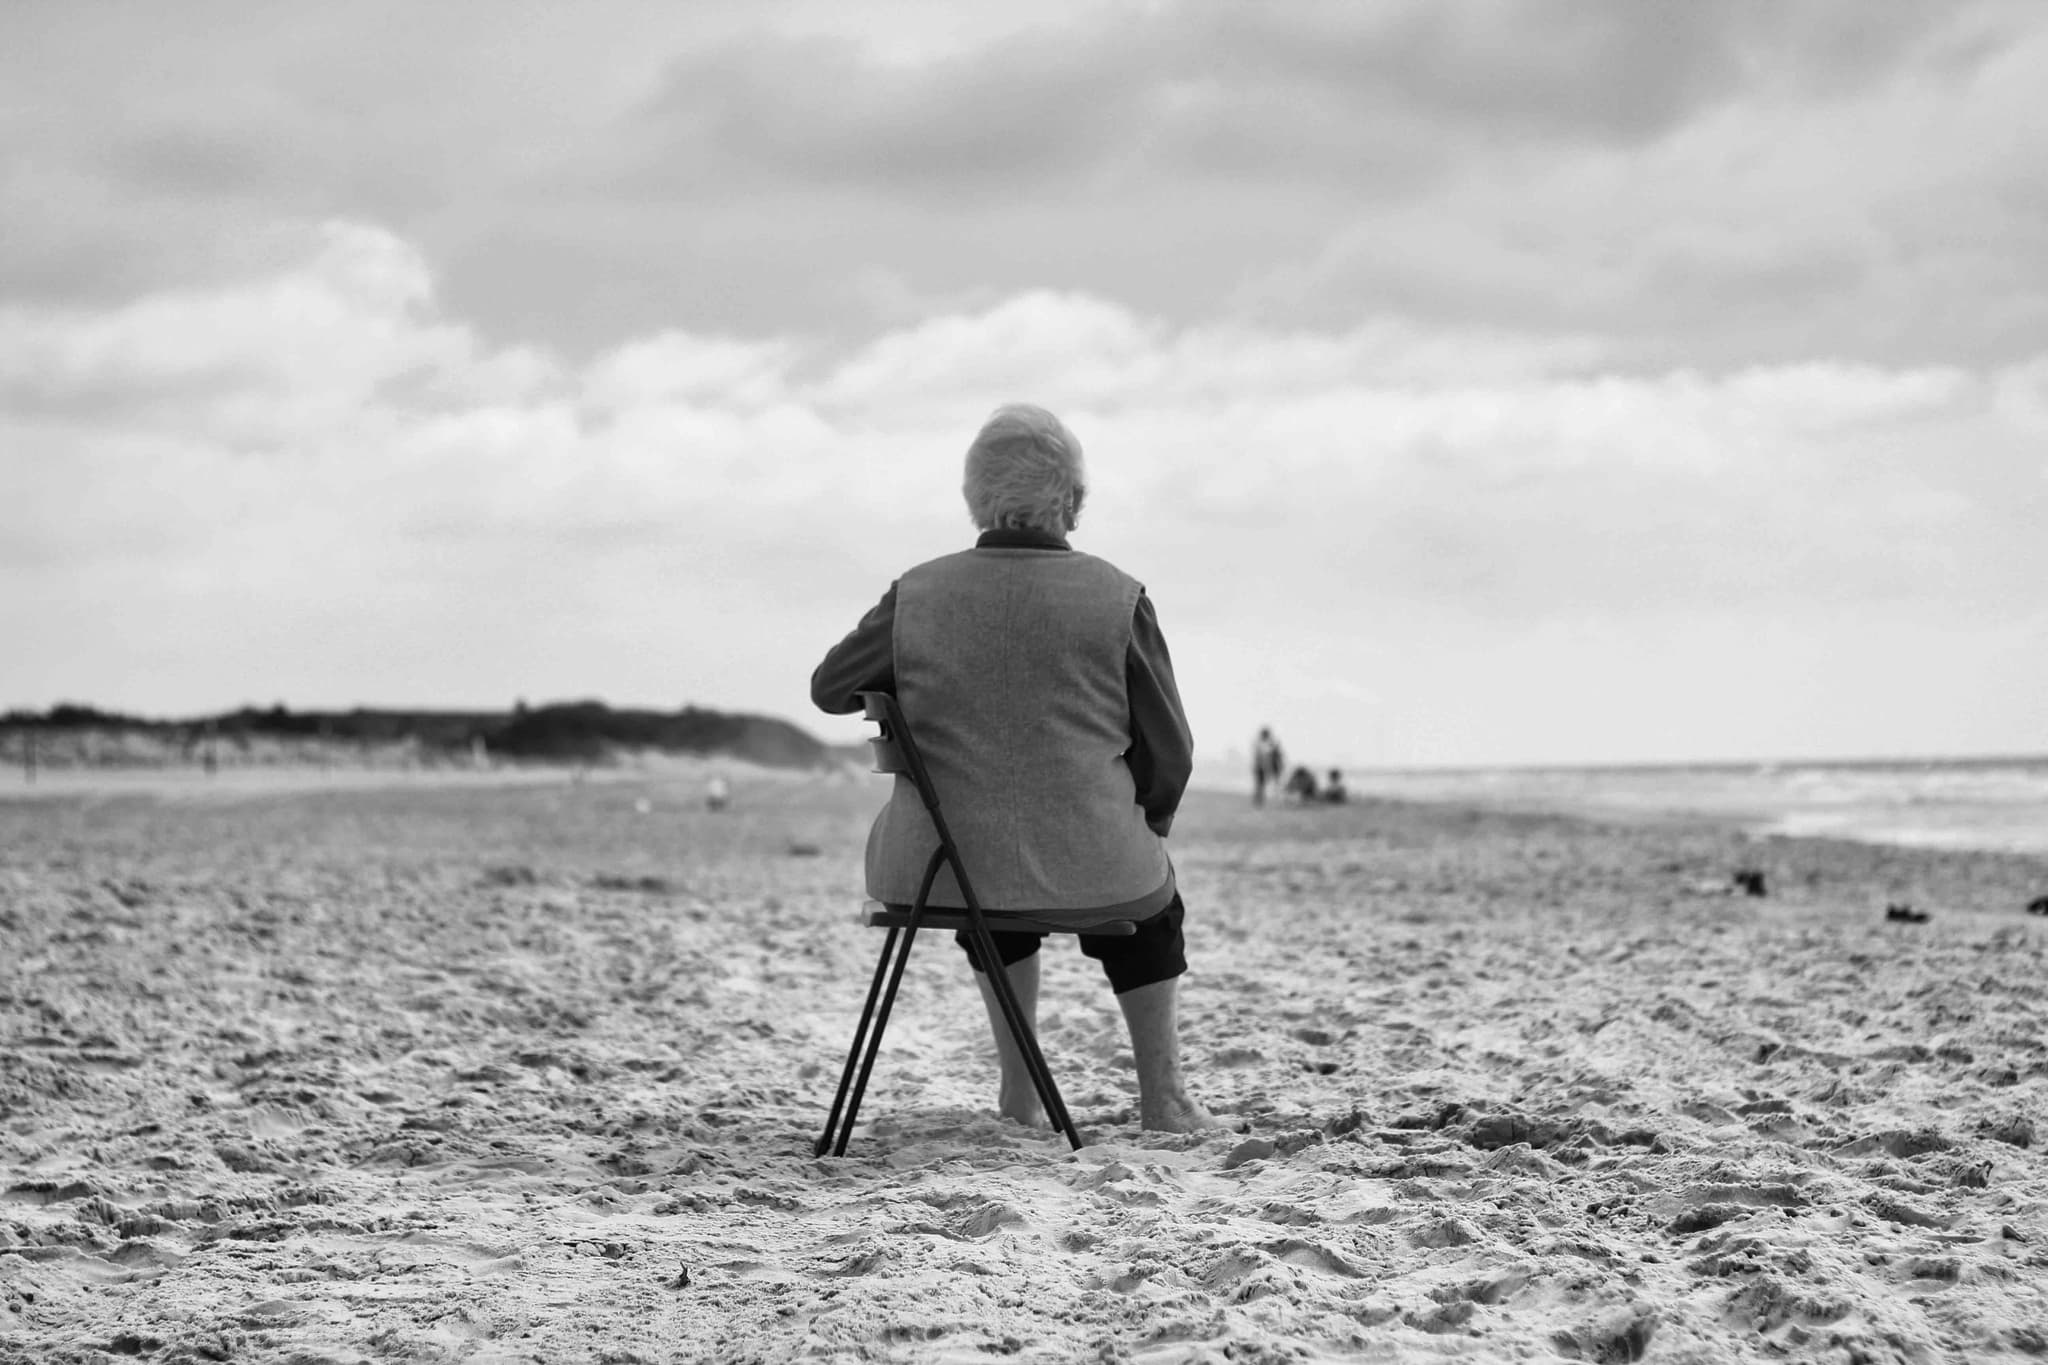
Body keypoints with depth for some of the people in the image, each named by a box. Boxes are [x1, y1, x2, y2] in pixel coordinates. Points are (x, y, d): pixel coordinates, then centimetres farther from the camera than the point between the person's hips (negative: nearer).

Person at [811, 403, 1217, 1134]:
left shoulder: (917, 594, -6)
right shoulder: (1119, 599, -10)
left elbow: (830, 689, 9)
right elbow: (1167, 755, -3)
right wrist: (1145, 821, 17)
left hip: (939, 869, 2)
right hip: (1083, 871, -2)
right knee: (1150, 891, 34)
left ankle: (1020, 1088, 39)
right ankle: (1162, 1095, 36)